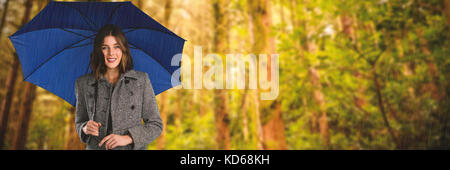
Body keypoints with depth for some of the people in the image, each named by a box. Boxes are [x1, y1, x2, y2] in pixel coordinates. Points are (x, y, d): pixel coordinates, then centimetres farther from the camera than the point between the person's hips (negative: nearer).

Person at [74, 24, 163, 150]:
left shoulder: (141, 80, -3)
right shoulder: (83, 83, 2)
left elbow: (156, 125, -2)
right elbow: (79, 122, 13)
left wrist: (127, 138, -15)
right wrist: (85, 128, -9)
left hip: (132, 147, -1)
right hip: (95, 147, 1)